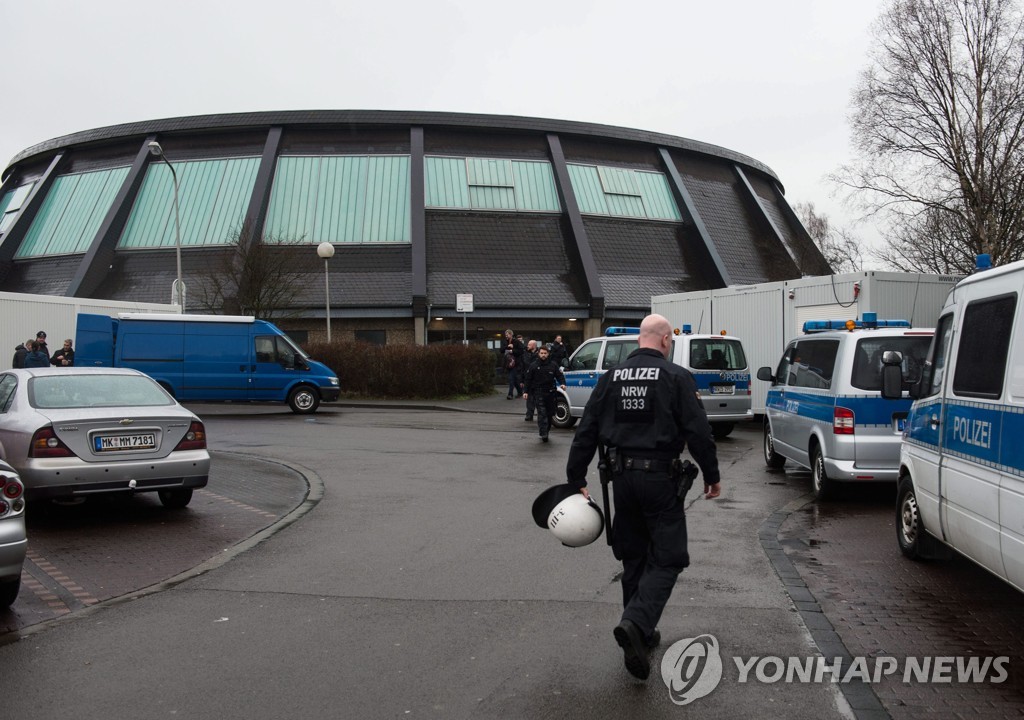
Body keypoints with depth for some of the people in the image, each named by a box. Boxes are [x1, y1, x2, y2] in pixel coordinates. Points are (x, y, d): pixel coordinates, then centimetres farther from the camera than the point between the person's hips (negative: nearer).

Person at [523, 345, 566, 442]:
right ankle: (543, 434, -18)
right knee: (542, 413, -13)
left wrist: (562, 383, -13)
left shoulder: (553, 365, 7)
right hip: (538, 393, -3)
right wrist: (526, 392, 2)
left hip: (550, 393, 3)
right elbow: (528, 379, 7)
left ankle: (546, 431, 23)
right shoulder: (534, 366, 5)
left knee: (549, 413, 9)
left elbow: (559, 375, 7)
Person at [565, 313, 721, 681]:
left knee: (633, 558, 17)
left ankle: (640, 636, 25)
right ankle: (636, 623, -18)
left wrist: (576, 480, 9)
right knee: (667, 559, 3)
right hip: (660, 478, -5)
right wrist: (712, 477, 2)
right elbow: (699, 433, -10)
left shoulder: (611, 377, 6)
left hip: (622, 477, 5)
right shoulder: (676, 377, -7)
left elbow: (586, 432, 4)